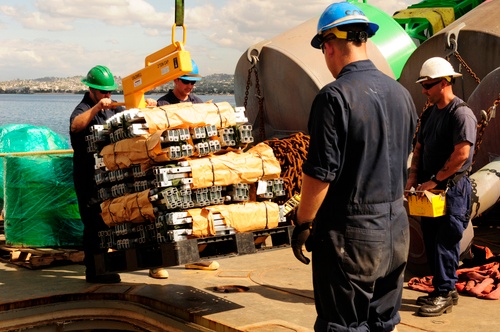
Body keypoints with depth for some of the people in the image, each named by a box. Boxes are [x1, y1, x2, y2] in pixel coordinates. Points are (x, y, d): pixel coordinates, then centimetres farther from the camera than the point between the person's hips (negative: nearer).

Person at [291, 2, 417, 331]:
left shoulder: (335, 96, -16)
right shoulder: (401, 94, 7)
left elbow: (320, 172, -17)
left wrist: (303, 224, -6)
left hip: (349, 232, -7)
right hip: (396, 229, 7)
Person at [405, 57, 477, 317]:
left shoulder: (461, 113, -14)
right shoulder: (429, 114, 13)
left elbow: (461, 154, -22)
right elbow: (419, 148, 18)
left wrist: (434, 180, -19)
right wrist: (413, 176, 3)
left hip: (452, 188, -9)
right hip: (431, 189, 9)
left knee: (445, 243, -4)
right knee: (431, 241, 12)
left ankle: (444, 294, 5)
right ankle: (444, 289, 24)